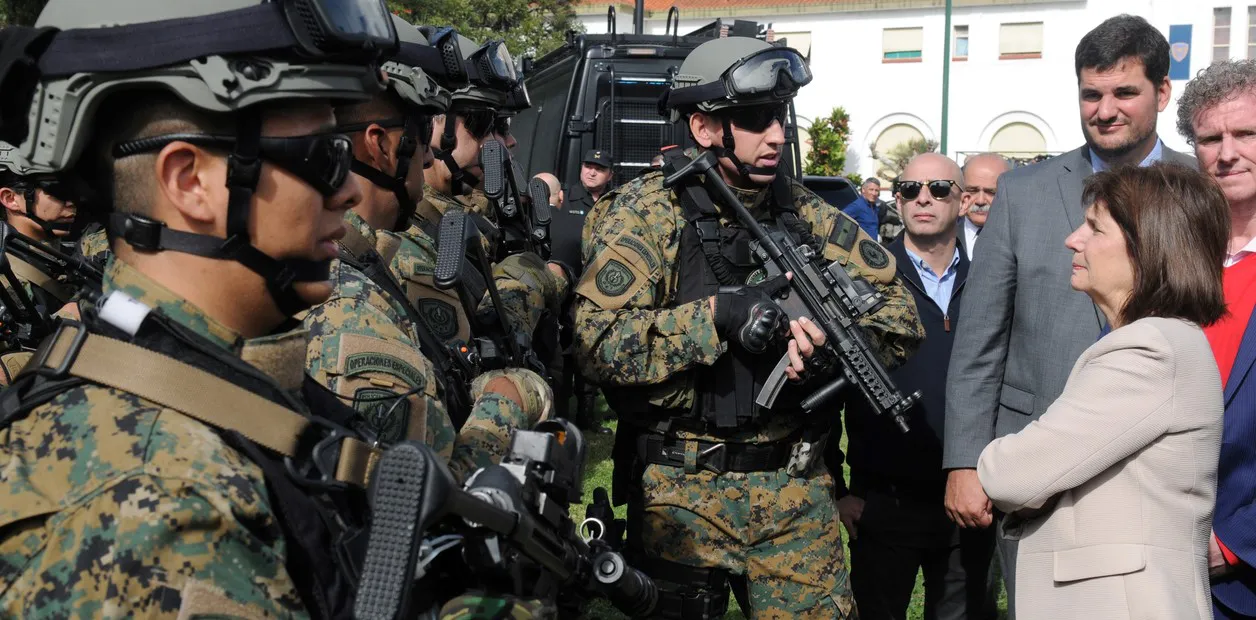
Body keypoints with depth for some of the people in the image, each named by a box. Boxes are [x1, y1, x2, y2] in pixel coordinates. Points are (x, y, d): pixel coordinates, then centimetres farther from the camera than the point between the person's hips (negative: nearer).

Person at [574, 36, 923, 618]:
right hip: (682, 491, -3)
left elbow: (900, 314, 6)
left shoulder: (807, 214, 5)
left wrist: (833, 338, -14)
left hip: (796, 488, 3)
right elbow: (598, 342, -18)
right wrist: (715, 314, -25)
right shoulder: (646, 213, -7)